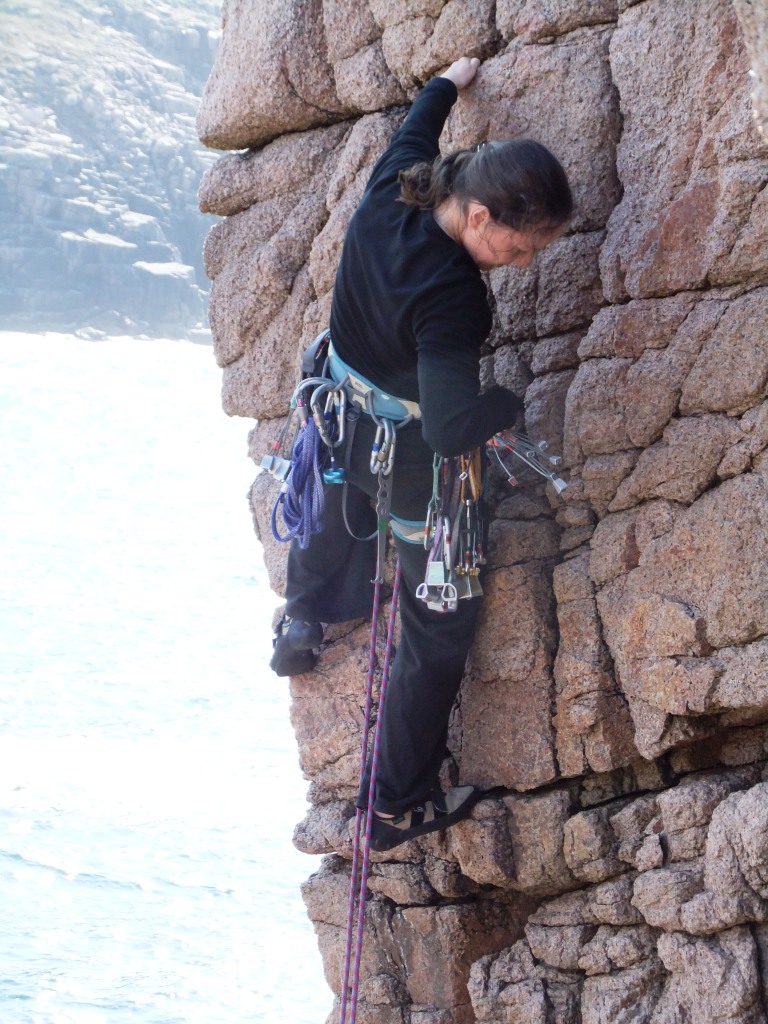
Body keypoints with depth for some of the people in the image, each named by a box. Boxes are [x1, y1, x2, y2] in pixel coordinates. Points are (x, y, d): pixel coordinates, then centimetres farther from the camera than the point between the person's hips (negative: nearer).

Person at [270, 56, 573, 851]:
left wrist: (448, 84, 25)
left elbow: (414, 129, 5)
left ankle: (300, 626, 71)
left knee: (330, 519, 41)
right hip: (412, 461, -8)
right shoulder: (451, 296, -41)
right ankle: (399, 803, 24)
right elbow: (453, 427, -45)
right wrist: (510, 406, -24)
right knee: (438, 630, 12)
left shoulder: (387, 192, -20)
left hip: (341, 425, 8)